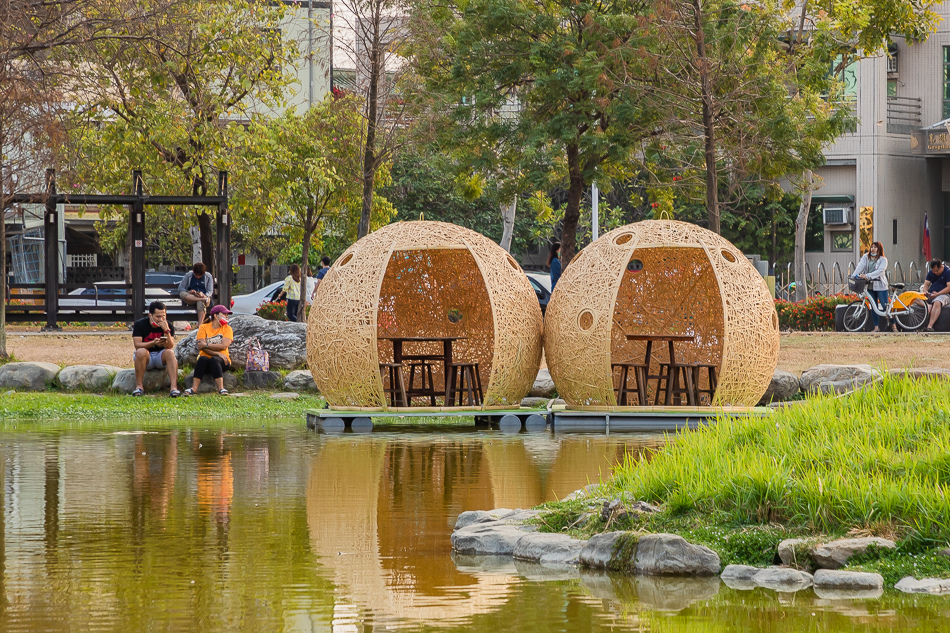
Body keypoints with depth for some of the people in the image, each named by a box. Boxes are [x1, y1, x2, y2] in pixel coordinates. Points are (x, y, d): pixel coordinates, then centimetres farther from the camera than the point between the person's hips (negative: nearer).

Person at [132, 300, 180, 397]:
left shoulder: (169, 326, -5)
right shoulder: (139, 324, -7)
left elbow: (169, 347, -16)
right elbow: (137, 344, -16)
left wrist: (166, 331, -31)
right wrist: (153, 343, -30)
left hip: (161, 357, 1)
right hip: (146, 359, -1)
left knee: (170, 353, -30)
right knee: (141, 352, -33)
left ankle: (174, 388, -41)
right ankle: (139, 386, -27)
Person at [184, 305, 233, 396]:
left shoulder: (227, 328, 7)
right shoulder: (203, 327, 5)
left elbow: (224, 346, -9)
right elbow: (201, 347, -8)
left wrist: (206, 345, -11)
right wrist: (218, 353, -17)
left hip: (222, 361, 0)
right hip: (206, 358, 0)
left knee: (213, 360, -34)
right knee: (202, 359, -34)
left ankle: (221, 388, -47)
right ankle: (194, 388, -47)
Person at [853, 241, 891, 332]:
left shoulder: (883, 259, -5)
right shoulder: (866, 257, 7)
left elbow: (880, 271, -19)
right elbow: (860, 266, -5)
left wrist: (867, 276, -30)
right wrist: (854, 276, -22)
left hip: (880, 286, -4)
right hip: (870, 286, 4)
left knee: (885, 306, -5)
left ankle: (893, 325, 7)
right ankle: (876, 327, 11)